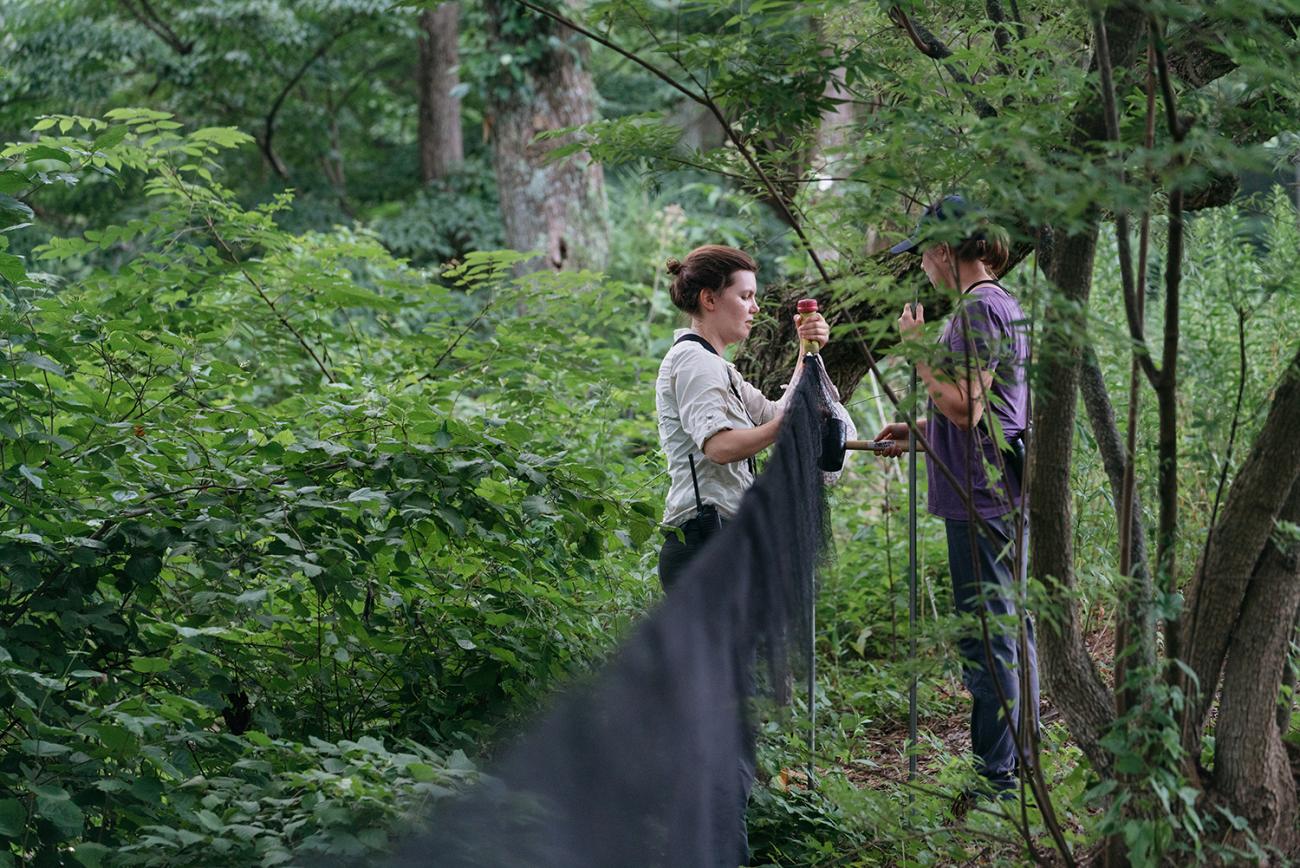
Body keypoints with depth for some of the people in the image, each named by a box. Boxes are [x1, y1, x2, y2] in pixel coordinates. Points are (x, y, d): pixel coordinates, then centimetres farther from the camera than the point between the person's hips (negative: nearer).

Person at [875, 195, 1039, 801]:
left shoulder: (979, 309, -17)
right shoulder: (1000, 304, 17)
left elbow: (964, 408, -23)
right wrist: (918, 432, 22)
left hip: (983, 500, -11)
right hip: (1005, 495, 11)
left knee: (988, 638, -6)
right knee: (1013, 632, 16)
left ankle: (996, 779, -1)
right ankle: (1020, 766, 25)